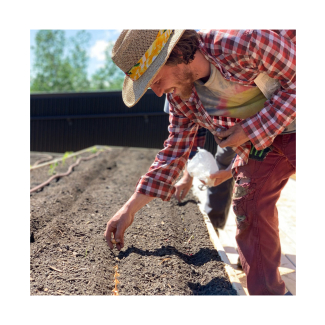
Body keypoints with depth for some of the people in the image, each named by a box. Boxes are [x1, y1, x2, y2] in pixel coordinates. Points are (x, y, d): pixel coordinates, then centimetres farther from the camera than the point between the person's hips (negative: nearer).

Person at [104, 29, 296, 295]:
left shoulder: (247, 42, -31)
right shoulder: (179, 94, -10)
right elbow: (175, 151, -5)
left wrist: (250, 129, -27)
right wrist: (130, 208, -7)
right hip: (257, 143, 5)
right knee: (250, 213, 1)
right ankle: (265, 292, 20)